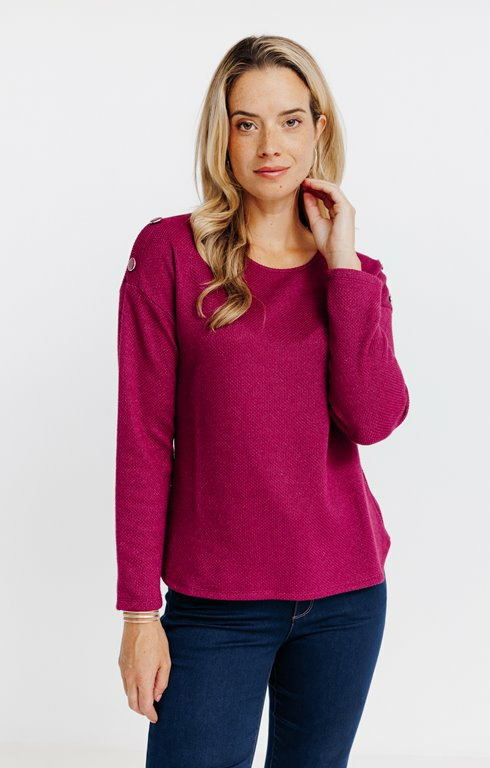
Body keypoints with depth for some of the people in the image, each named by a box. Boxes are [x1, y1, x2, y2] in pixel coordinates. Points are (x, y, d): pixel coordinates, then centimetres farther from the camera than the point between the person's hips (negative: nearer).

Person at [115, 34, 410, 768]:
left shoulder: (354, 274, 7)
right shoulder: (169, 251, -4)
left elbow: (374, 418, -11)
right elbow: (143, 440, -6)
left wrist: (342, 263, -10)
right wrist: (139, 610, -8)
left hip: (346, 597, 3)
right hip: (216, 604, -3)